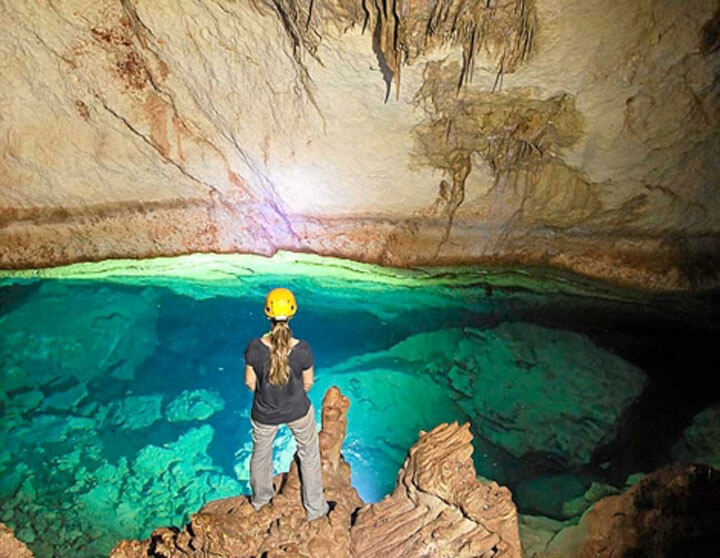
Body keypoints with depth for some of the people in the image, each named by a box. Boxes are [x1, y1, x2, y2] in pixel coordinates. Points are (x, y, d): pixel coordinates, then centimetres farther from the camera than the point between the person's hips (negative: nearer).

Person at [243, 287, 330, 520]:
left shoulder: (254, 347, -25)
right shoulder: (303, 349, -26)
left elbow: (250, 382, -11)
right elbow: (308, 383, -11)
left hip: (264, 414, 1)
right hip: (298, 412, -1)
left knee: (260, 453, 29)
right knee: (309, 454, 25)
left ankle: (259, 498, 55)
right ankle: (315, 508, 39)